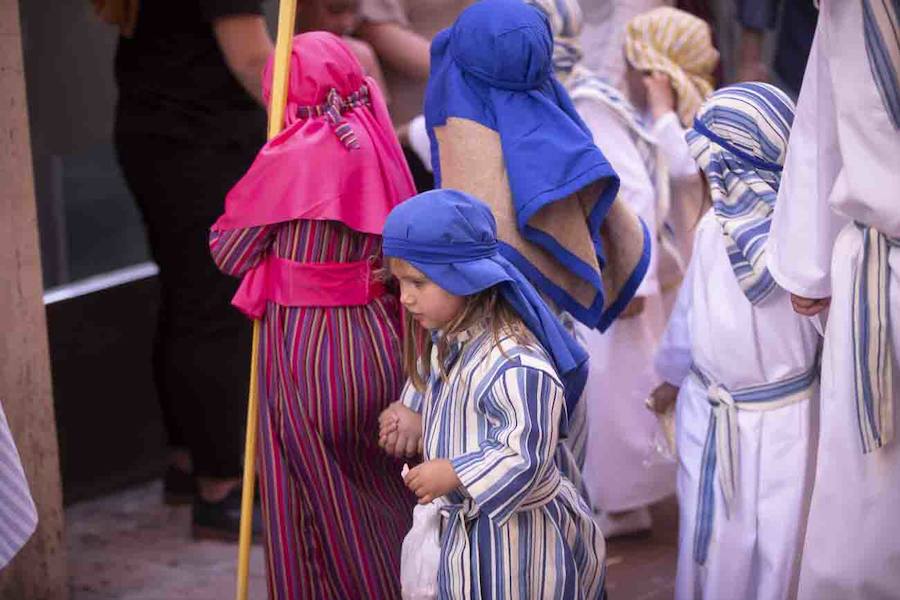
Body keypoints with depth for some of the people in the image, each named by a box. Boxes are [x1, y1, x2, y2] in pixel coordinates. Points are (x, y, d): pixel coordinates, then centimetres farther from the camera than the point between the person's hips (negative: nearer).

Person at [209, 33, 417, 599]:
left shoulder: (290, 158, -14)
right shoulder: (376, 146, 0)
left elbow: (231, 253, -6)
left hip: (306, 354, -5)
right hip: (377, 344, 5)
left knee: (314, 508, 10)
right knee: (386, 495, 21)